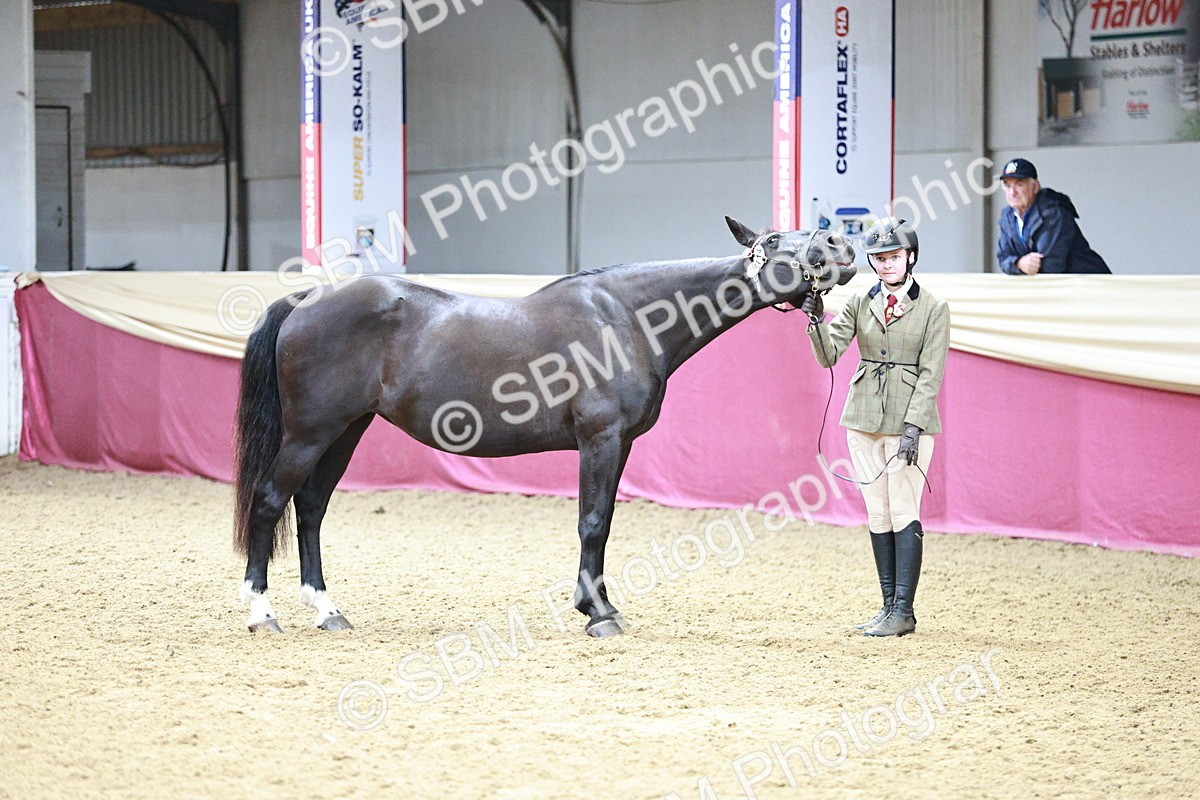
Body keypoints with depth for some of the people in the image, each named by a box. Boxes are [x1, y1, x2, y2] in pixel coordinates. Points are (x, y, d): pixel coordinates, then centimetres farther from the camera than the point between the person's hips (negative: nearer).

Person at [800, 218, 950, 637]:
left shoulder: (933, 308, -4)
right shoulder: (860, 303, 7)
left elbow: (930, 373, -8)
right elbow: (828, 355, 0)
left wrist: (913, 426, -16)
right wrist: (817, 322, -19)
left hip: (910, 418, -4)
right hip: (864, 417, 4)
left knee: (903, 512, -7)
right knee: (877, 514, 7)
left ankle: (903, 611, -4)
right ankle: (889, 606, 13)